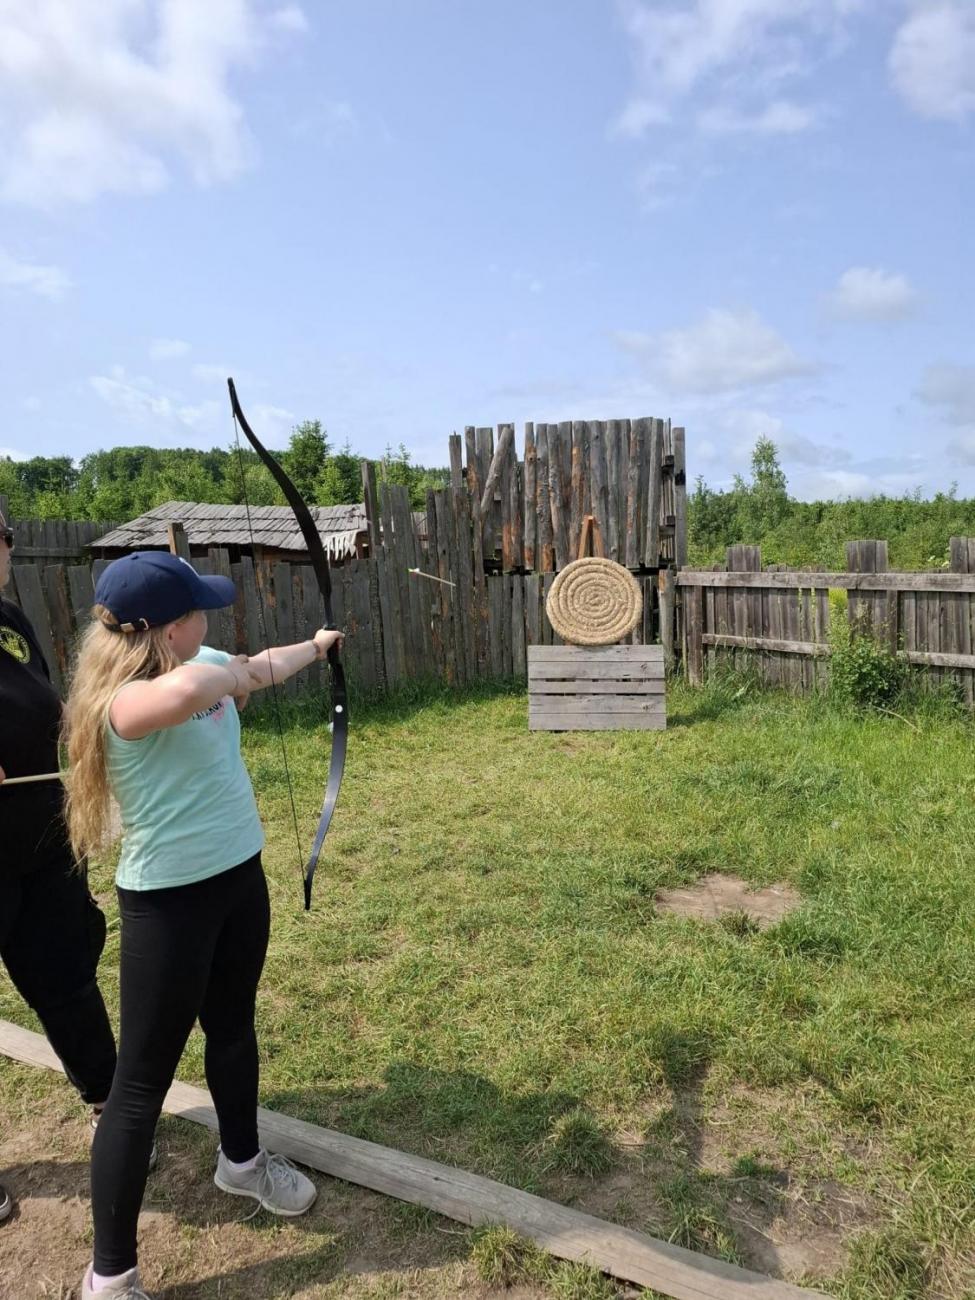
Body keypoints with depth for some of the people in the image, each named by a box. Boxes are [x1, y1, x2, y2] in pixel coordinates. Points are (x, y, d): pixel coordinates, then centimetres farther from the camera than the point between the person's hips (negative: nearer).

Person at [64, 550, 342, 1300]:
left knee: (234, 1026, 25)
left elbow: (262, 668, 22)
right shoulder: (127, 701, -26)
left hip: (238, 875, 8)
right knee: (144, 1078, 5)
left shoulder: (201, 667, 0)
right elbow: (184, 691, -51)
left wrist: (314, 646, 37)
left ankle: (242, 1161, 50)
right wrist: (234, 674, -30)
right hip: (168, 899, -8)